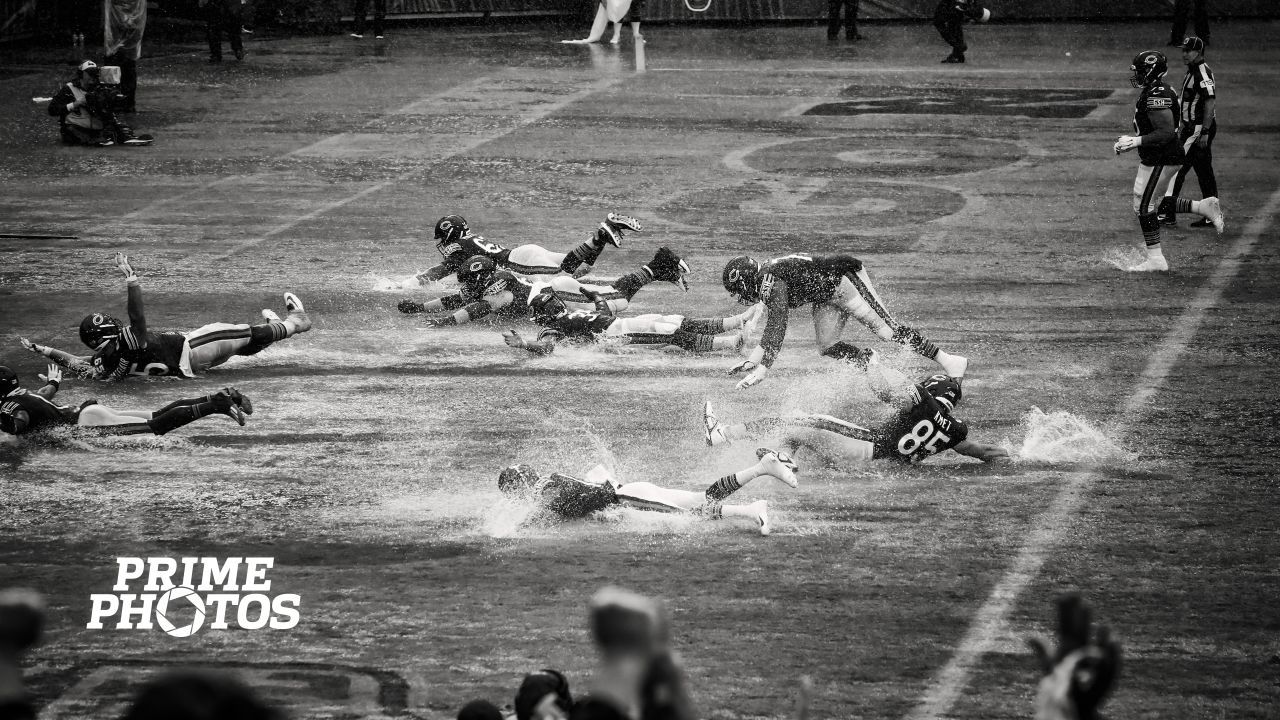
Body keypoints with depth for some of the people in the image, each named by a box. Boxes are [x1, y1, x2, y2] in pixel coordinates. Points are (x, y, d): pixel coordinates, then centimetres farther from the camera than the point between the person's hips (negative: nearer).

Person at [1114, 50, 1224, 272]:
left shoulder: (1156, 96, -22)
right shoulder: (1154, 91, 11)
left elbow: (1166, 132, -28)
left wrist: (1135, 142, -26)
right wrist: (1131, 139, 15)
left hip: (1160, 160, -11)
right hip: (1165, 157, 11)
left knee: (1144, 206, -2)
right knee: (1154, 202, 20)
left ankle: (1155, 260, 4)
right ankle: (1203, 207, 17)